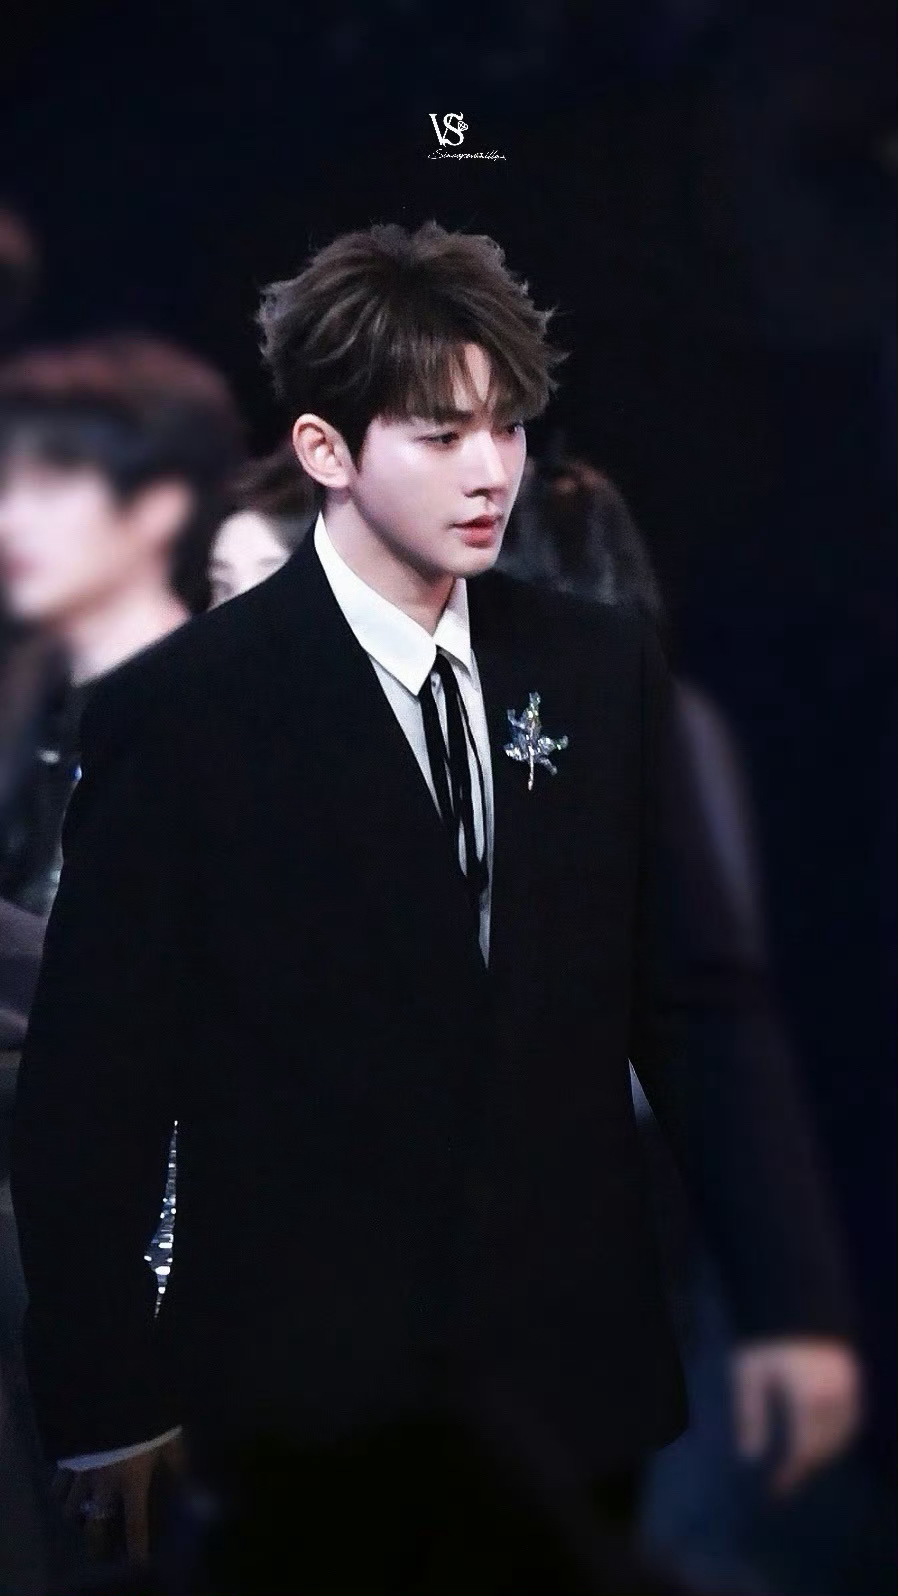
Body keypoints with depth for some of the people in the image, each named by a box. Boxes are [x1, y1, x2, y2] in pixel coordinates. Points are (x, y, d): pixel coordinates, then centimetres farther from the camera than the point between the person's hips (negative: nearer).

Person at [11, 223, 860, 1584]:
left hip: (576, 1387, 4)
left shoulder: (603, 674, 5)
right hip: (304, 1407, -4)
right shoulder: (176, 716, -8)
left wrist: (792, 1305, -1)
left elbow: (688, 1008, 6)